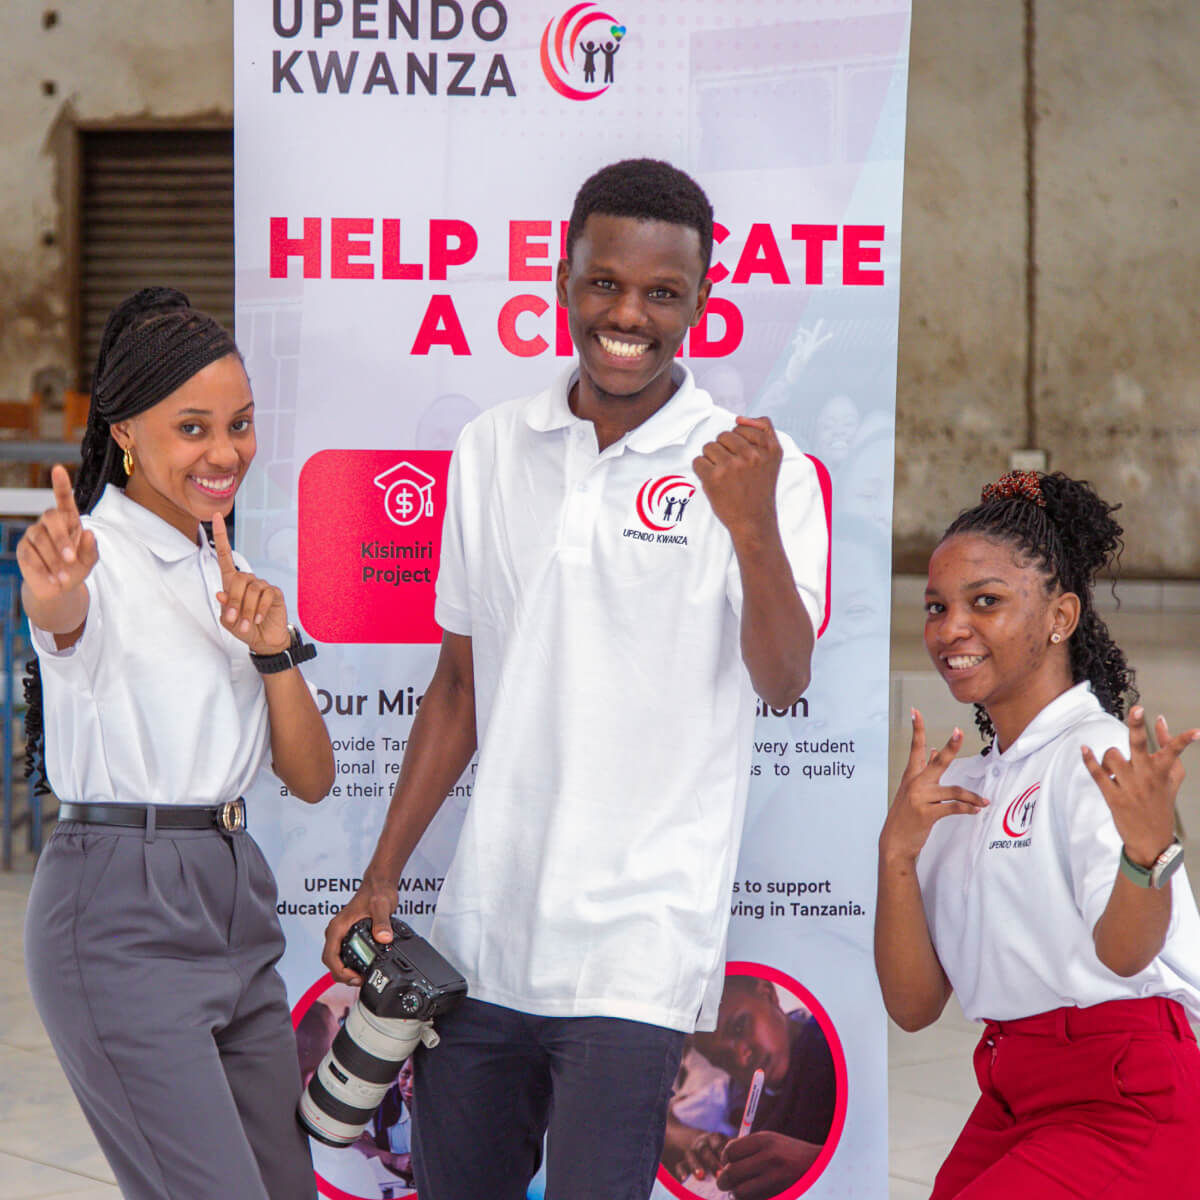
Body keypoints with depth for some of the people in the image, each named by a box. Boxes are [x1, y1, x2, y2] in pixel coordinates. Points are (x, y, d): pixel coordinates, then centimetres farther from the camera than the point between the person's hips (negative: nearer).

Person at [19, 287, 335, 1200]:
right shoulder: (99, 555, -9)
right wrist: (54, 596, -60)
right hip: (122, 915, -8)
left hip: (236, 903, 8)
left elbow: (311, 777, 10)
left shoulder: (231, 574, 14)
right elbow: (67, 615, -36)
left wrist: (272, 650, -8)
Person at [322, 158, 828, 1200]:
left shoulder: (753, 467, -6)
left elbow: (784, 684, -18)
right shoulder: (491, 450, 8)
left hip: (634, 950, -5)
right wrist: (384, 873, 13)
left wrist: (753, 528, -35)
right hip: (481, 932, 5)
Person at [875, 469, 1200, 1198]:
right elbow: (914, 1007, 3)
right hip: (1013, 1103, 7)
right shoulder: (959, 788, 12)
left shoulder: (1096, 752, -9)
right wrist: (897, 853, -10)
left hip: (1129, 1107, -7)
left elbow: (1123, 953, -25)